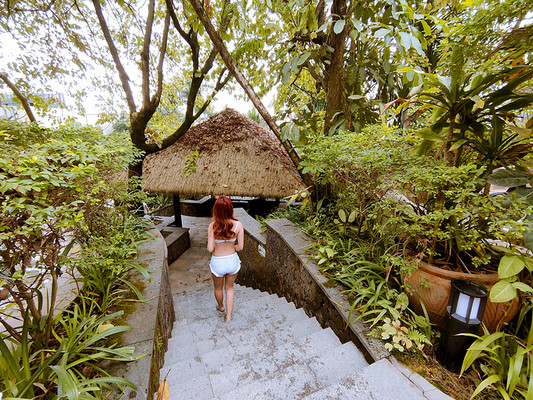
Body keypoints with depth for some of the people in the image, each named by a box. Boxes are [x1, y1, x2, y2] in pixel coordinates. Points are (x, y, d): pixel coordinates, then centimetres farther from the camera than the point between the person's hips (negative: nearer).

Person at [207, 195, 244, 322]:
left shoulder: (213, 226, -23)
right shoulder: (238, 225, -18)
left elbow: (210, 249, -19)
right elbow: (240, 247, -13)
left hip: (218, 263, -1)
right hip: (233, 261, 1)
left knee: (218, 288, 29)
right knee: (229, 288, 27)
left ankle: (221, 308, 55)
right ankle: (228, 316, 36)